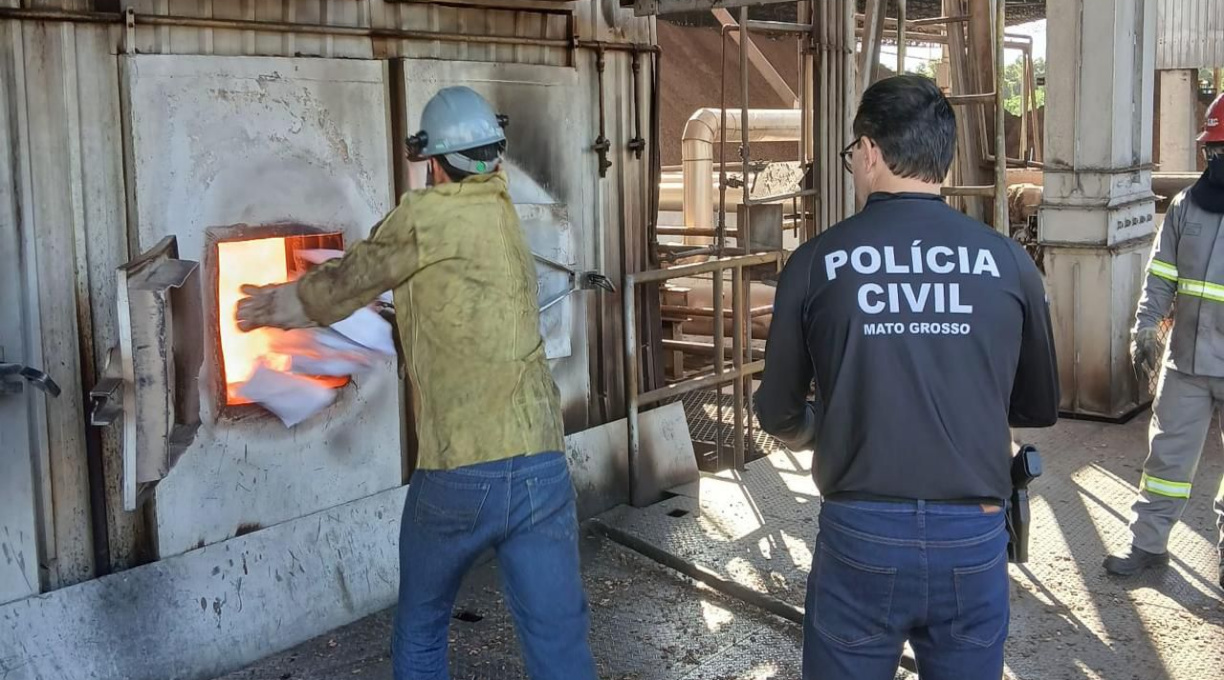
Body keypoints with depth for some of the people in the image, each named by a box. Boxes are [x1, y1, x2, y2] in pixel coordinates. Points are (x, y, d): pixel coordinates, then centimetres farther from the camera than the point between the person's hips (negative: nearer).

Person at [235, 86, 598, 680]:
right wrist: (291, 304, 31)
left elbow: (347, 281, 10)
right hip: (540, 468, 4)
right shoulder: (503, 214, 14)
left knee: (419, 631, 21)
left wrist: (280, 304, 30)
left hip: (454, 475, -4)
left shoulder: (425, 218, -5)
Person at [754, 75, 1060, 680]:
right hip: (973, 538, 2)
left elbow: (779, 413, 4)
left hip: (859, 535, -1)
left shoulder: (816, 262, -6)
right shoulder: (1008, 262, -2)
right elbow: (1040, 409, 10)